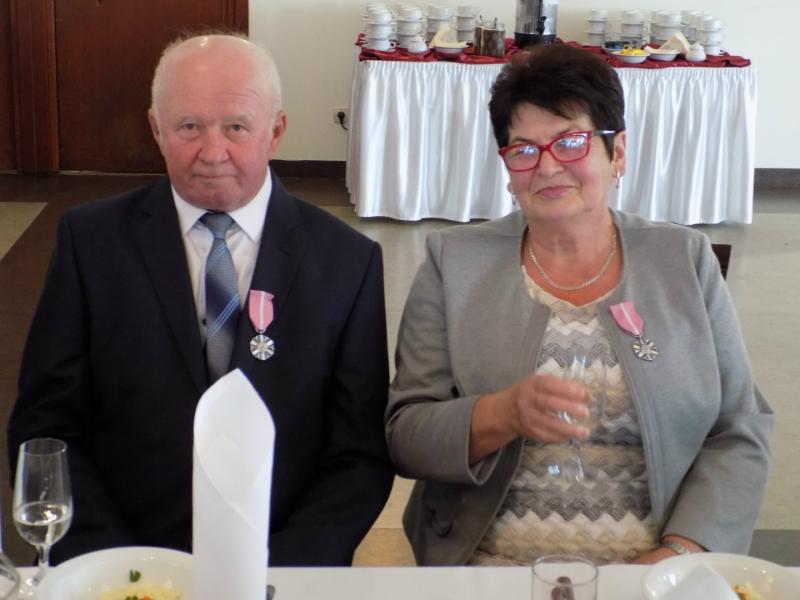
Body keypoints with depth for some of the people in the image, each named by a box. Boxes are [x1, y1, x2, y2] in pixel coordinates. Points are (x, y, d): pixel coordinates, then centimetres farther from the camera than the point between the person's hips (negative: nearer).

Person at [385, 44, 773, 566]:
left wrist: (680, 553, -10)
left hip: (650, 568, 1)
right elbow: (404, 436, 0)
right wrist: (503, 415, -18)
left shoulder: (685, 260, 7)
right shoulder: (454, 261, 4)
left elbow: (740, 437, 5)